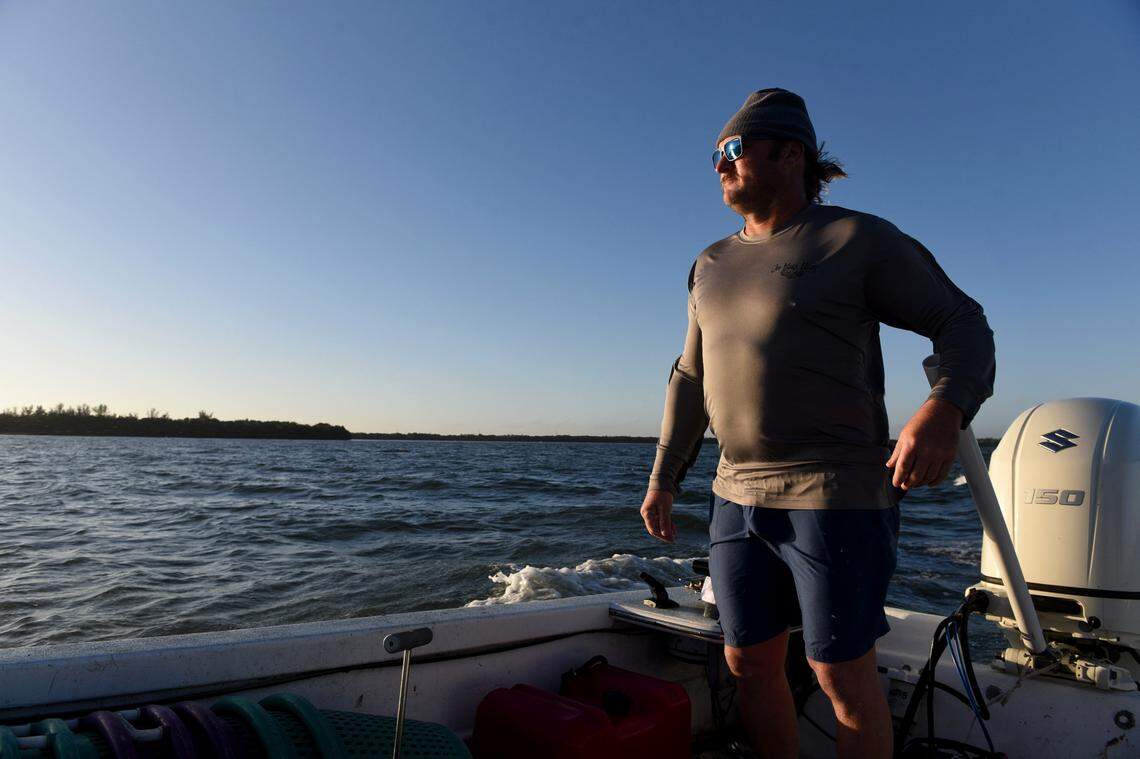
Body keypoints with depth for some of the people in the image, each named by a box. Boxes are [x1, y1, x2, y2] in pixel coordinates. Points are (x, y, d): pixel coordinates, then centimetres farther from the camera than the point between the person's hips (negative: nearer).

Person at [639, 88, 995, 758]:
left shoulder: (858, 241, -3)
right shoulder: (711, 266, 14)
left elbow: (964, 326, -3)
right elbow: (691, 378, 18)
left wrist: (945, 411, -24)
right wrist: (664, 480, 16)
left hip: (837, 498, -5)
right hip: (738, 498, 6)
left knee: (844, 675, 5)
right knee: (751, 663, 13)